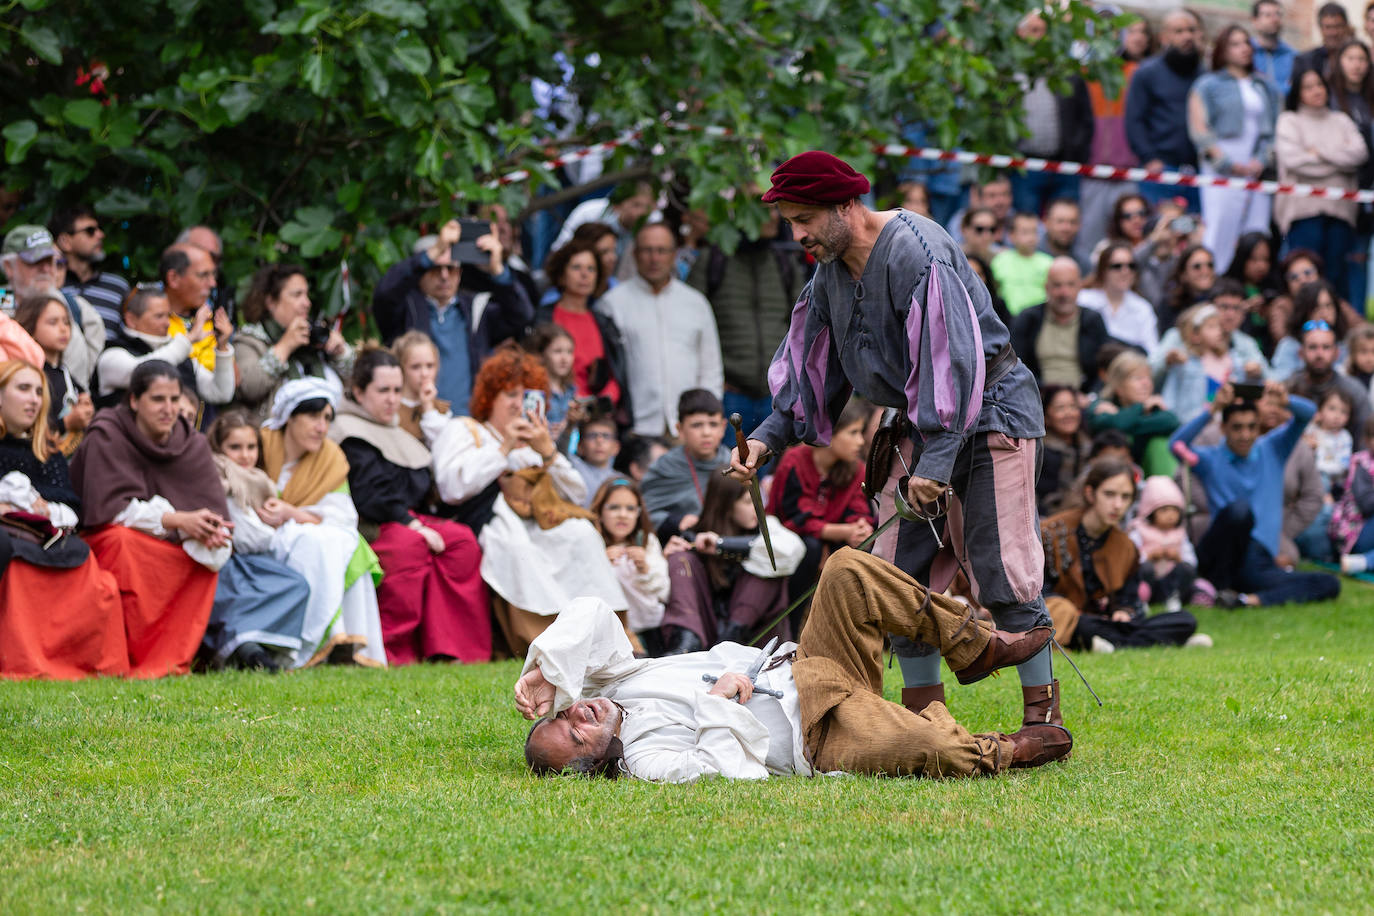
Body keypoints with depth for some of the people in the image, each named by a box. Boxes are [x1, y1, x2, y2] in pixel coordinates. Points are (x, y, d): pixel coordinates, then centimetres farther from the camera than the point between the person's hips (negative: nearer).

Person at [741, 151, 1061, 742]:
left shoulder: (916, 253, -22)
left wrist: (936, 459, -31)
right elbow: (811, 368, 15)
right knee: (902, 574, 3)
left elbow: (954, 360, -27)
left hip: (989, 414, -9)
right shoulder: (832, 272, 6)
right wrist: (770, 436, 0)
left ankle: (1044, 720, -5)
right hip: (921, 426, 9)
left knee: (1003, 577, -12)